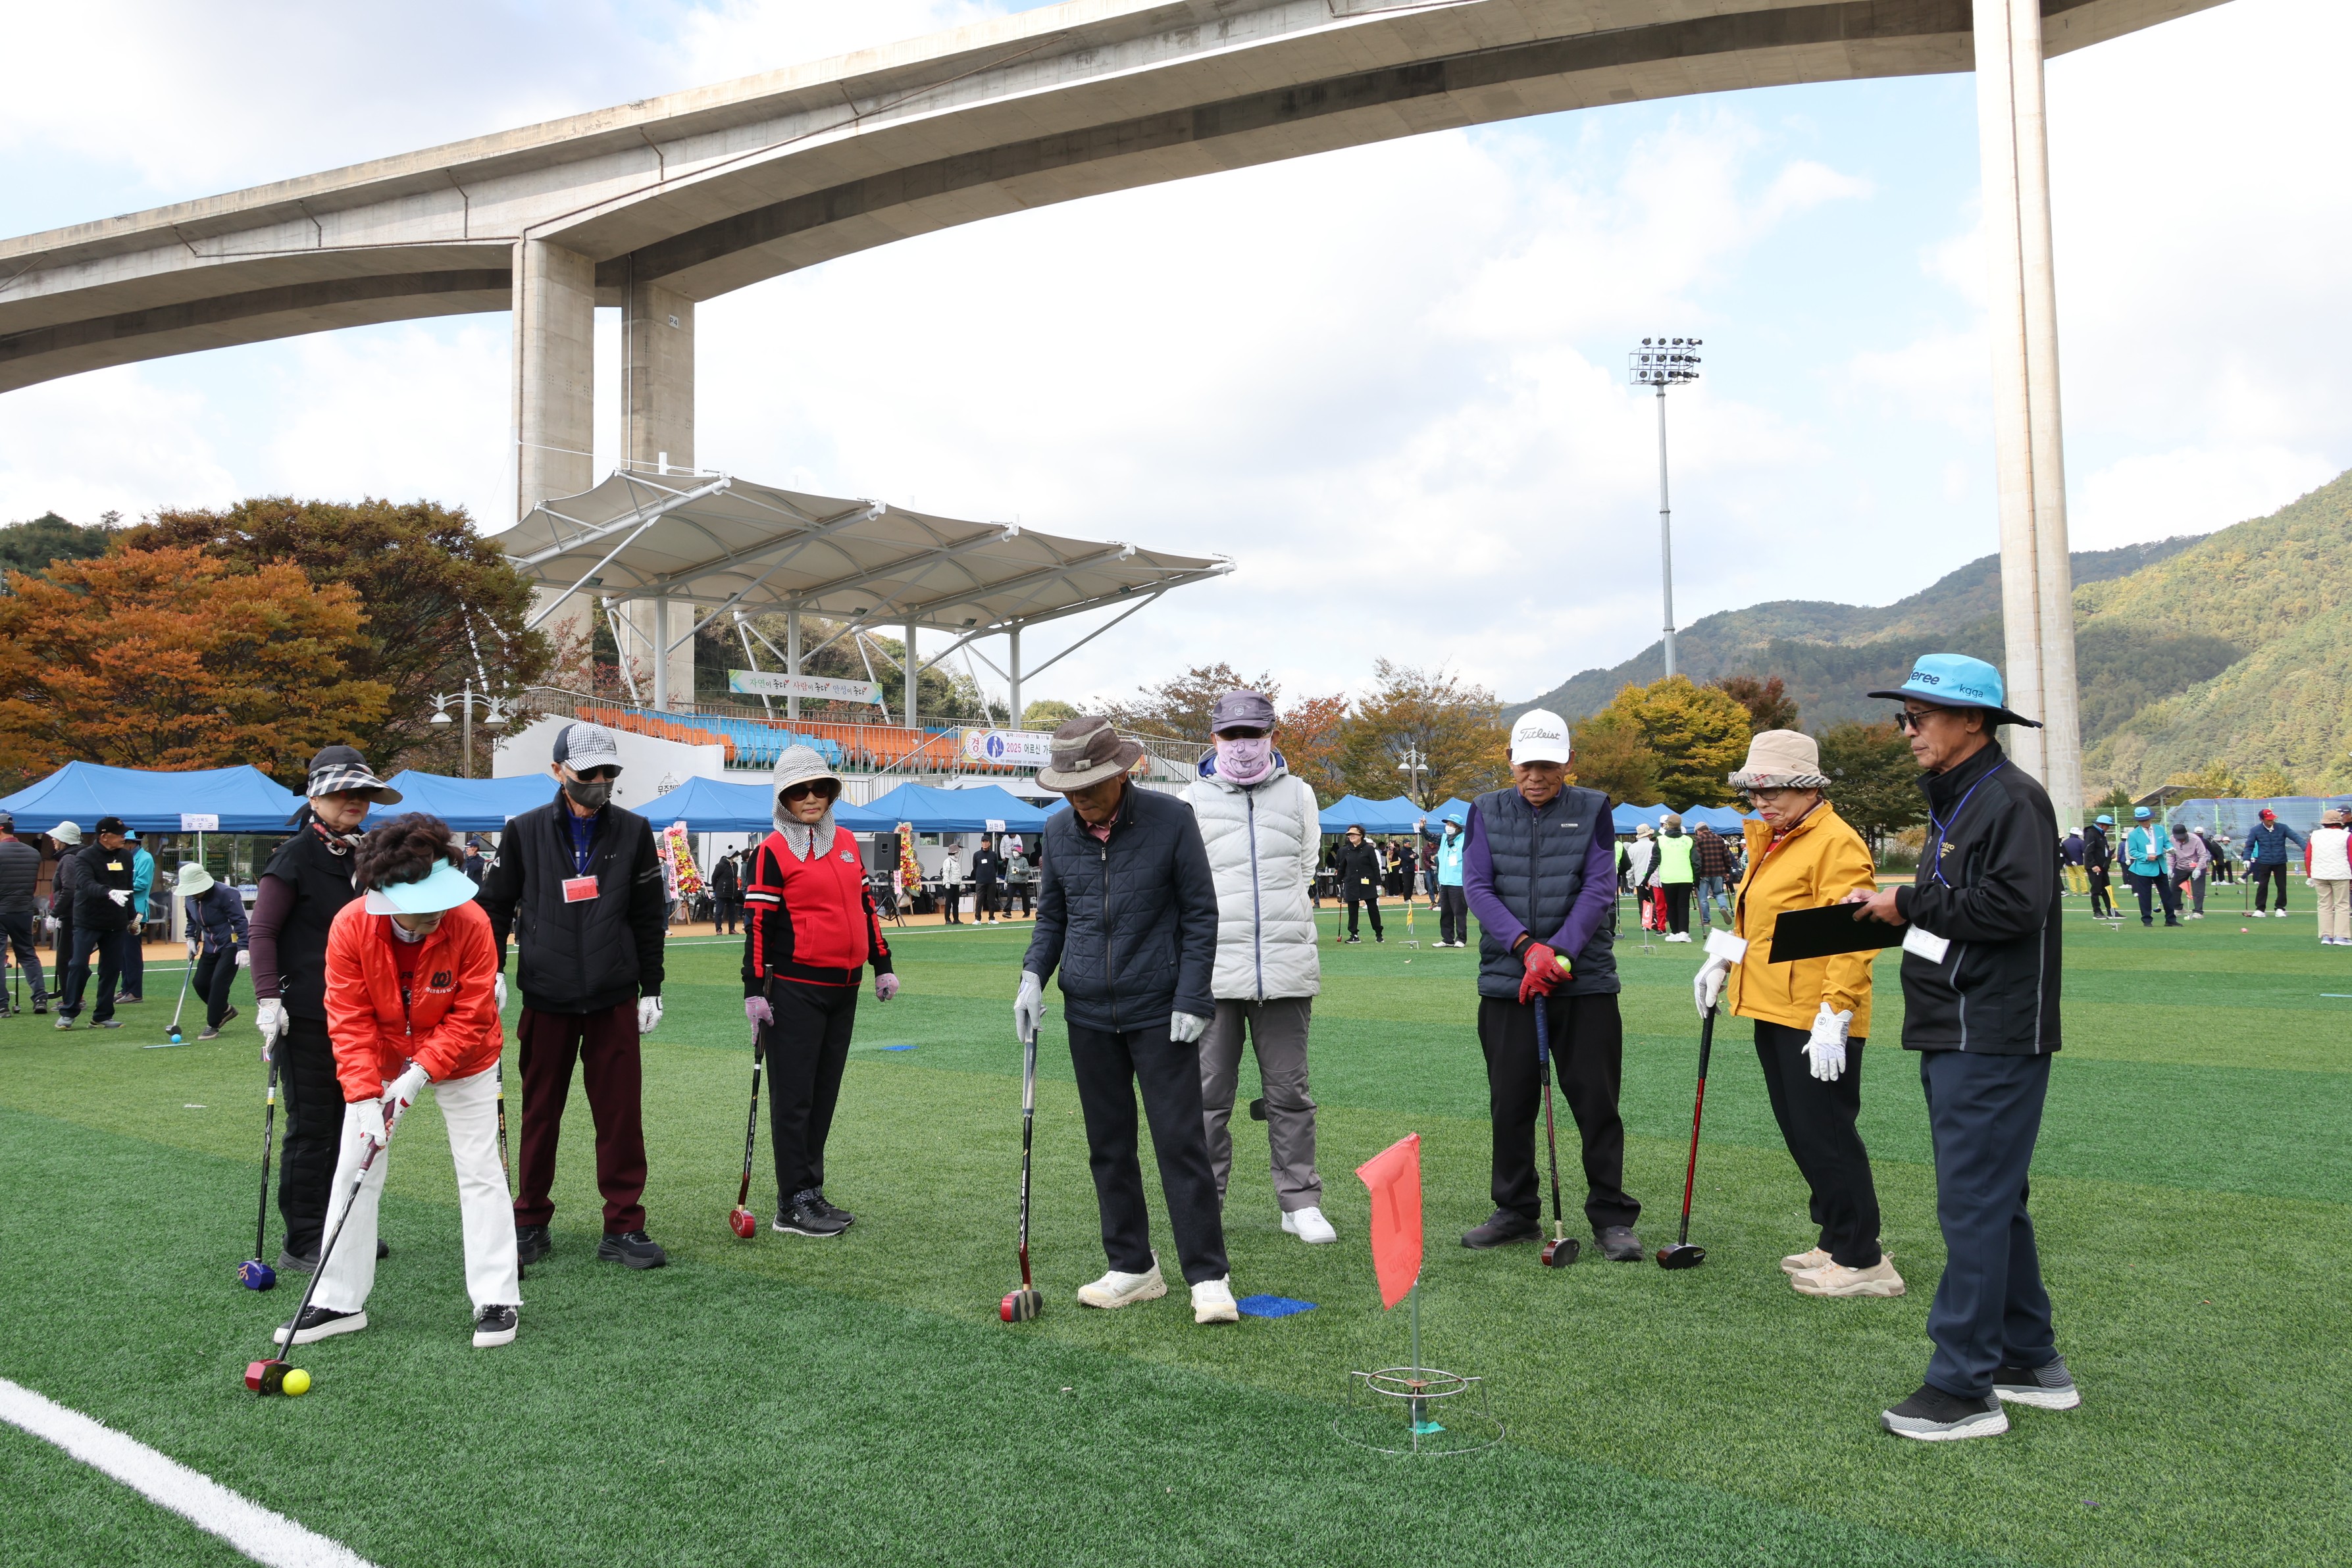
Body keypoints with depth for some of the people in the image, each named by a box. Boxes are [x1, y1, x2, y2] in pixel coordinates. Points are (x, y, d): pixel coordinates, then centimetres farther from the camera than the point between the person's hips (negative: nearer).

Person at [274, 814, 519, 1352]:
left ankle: (497, 1299, 6)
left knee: (480, 1172, -3)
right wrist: (365, 1098, -26)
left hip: (461, 1062, -2)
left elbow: (470, 1018, -21)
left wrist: (419, 1073, -28)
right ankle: (339, 1302, 17)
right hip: (380, 1061, 2)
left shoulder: (471, 923, -28)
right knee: (352, 1174, 3)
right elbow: (349, 1021, -19)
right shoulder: (350, 926, -23)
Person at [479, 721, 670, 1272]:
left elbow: (649, 916, 8)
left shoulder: (633, 832, 4)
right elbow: (495, 904, 8)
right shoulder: (526, 831, 2)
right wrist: (492, 971, -4)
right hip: (546, 999, 0)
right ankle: (530, 1223, 23)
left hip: (614, 999, 0)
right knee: (540, 1113, 9)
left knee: (621, 1114, 1)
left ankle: (623, 1227, 10)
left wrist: (651, 988, 7)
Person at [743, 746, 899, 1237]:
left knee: (824, 1094, 13)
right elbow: (757, 923, -9)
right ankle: (794, 1205, 6)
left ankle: (812, 1192, 23)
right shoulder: (772, 852, -6)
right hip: (795, 990, -7)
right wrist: (754, 989, -14)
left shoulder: (847, 843, 13)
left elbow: (865, 906, 18)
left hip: (843, 990, 7)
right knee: (794, 1098, -1)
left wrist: (882, 966, 16)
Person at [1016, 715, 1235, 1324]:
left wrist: (1192, 998, -10)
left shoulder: (1171, 819, -8)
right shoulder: (1057, 831, 3)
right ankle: (1133, 1268, 22)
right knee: (1109, 1147, 10)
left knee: (1181, 1142, -5)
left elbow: (1200, 913, -4)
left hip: (1160, 1013, -4)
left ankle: (1209, 1277, 3)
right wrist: (1033, 975, -2)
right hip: (1088, 1013, 4)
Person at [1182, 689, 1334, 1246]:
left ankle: (1300, 1202, 17)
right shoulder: (1195, 798, 8)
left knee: (1290, 1091, 7)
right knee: (1210, 1094, 4)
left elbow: (1307, 871, 16)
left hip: (1286, 967, 1)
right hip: (1215, 966, -1)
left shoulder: (1298, 794, 13)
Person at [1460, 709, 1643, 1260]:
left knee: (1596, 1101, 1)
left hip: (1586, 981, -1)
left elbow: (1600, 888, -4)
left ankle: (1612, 1217, 11)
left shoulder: (1593, 810, 4)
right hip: (1506, 981, 1)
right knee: (1511, 1103, 8)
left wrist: (1556, 951, -17)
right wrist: (1526, 947, -16)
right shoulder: (1487, 811, 6)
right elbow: (1477, 886, -3)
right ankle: (1516, 1212, 22)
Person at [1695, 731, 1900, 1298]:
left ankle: (1862, 1261, 6)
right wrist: (1726, 954, 11)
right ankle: (1835, 1241, 27)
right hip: (1773, 1013, 10)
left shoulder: (1836, 843, -15)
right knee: (1801, 1134, 15)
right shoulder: (1770, 841, 15)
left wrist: (1833, 1015, -25)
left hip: (1816, 1022, -10)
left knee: (1826, 1135, -4)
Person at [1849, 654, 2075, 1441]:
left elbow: (2014, 905, -25)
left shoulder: (2011, 798, -13)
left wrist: (1912, 901, -16)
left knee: (1974, 1207, -7)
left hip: (1994, 1044, -11)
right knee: (1993, 1202, 17)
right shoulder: (1954, 801, 18)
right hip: (1953, 1040, 11)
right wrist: (1889, 907, 7)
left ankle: (1963, 1389, 0)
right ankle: (2032, 1362, 28)